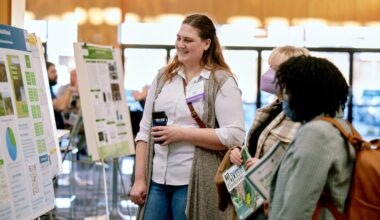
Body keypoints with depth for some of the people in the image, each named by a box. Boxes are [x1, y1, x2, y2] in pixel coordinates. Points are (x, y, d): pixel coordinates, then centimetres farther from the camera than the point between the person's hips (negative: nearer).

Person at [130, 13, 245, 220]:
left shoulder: (222, 82, -3)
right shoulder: (163, 77, 12)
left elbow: (234, 136, -13)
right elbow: (144, 131, 12)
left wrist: (182, 134, -14)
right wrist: (140, 179, 5)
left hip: (195, 183, -5)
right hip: (157, 180, 5)